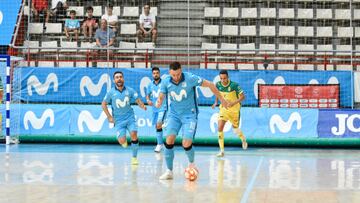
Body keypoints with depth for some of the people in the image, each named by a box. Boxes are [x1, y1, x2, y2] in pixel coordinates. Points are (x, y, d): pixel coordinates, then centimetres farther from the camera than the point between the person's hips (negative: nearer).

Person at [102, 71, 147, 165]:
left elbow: (138, 100, 2)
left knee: (134, 135, -20)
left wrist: (142, 106, -21)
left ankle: (134, 157, -1)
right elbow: (103, 104, 6)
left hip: (130, 117, 1)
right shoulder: (111, 92, -4)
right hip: (118, 120, -1)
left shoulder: (130, 90, -1)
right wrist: (109, 117, 0)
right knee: (122, 141, -15)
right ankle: (124, 141, 27)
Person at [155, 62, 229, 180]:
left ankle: (191, 163, 22)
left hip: (189, 115, -3)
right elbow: (161, 97, 1)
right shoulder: (166, 82, -9)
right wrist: (158, 103, -25)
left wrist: (221, 99, -3)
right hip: (174, 114, 3)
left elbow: (210, 85, -9)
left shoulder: (190, 79, -18)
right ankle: (169, 171, -1)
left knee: (186, 144, -13)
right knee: (169, 140, -14)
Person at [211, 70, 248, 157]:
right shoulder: (218, 84, -8)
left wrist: (233, 103, -30)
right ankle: (222, 151, -6)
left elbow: (242, 96, -16)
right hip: (223, 108, 3)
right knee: (220, 128, -13)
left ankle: (243, 139, 47)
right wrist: (216, 102, -3)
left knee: (235, 129, 11)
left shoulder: (234, 85, -21)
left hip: (234, 110, -3)